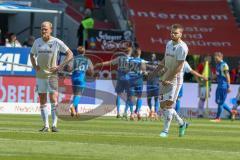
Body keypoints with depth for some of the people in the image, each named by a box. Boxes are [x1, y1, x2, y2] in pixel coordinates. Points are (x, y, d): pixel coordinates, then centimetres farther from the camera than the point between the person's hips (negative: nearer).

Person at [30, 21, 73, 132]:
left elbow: (70, 54, -2)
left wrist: (60, 66, -10)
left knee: (53, 98, -13)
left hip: (52, 74, -4)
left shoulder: (56, 42, -5)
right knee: (42, 100, 5)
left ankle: (54, 125, -11)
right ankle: (46, 125, 10)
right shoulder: (37, 42, 7)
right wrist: (34, 66, 7)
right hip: (40, 75, 4)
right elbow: (32, 55, 24)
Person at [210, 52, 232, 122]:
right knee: (217, 101, 14)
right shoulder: (217, 65, 13)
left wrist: (228, 87, -19)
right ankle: (231, 111, 24)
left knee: (221, 102, -4)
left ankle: (218, 118, 3)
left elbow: (227, 76, -16)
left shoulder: (224, 65, -14)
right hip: (219, 84, 10)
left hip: (224, 85, -10)